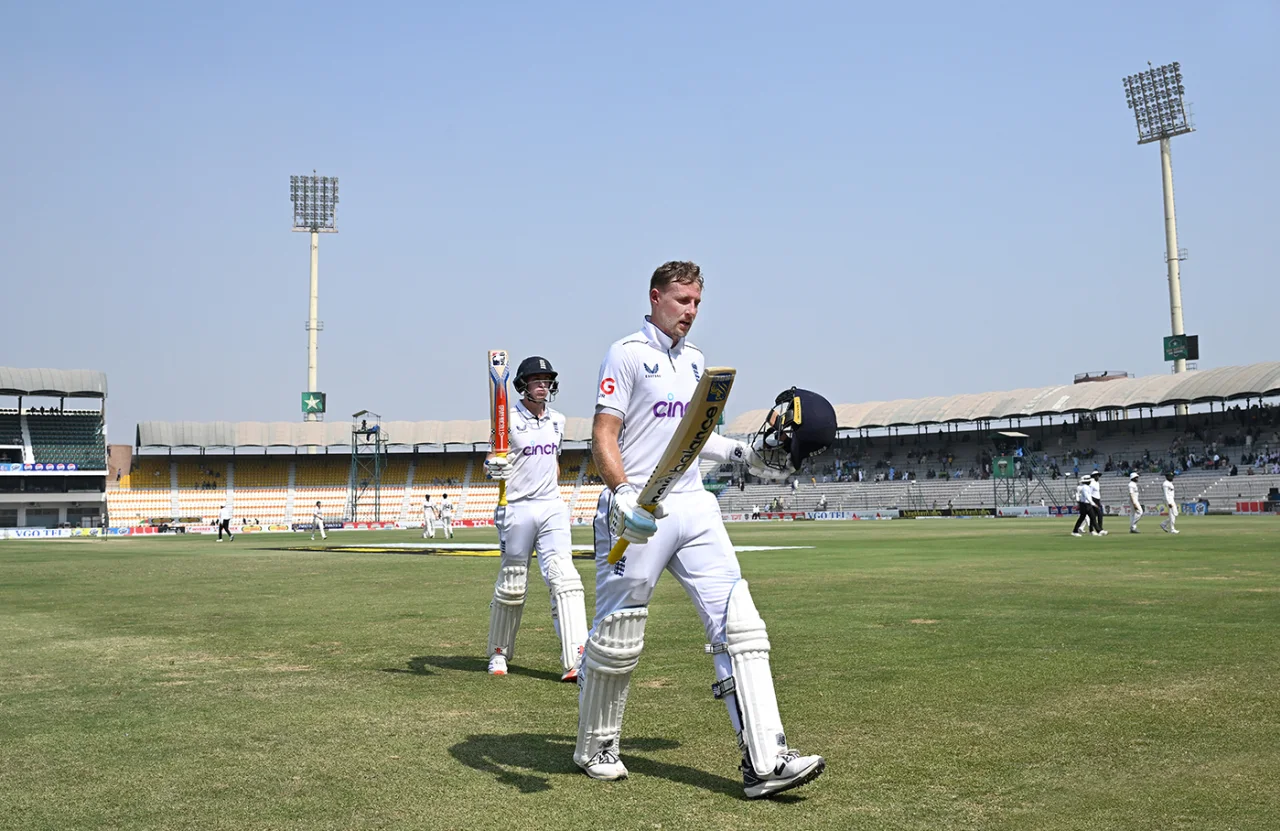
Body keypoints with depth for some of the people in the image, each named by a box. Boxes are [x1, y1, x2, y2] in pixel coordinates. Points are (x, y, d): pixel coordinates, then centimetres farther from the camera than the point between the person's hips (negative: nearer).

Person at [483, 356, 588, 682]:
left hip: (552, 508, 4)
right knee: (511, 584, 5)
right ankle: (499, 653, 24)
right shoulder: (509, 420, -5)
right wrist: (493, 467, -28)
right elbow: (494, 463, -6)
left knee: (564, 578, -10)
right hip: (516, 509, -4)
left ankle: (575, 661, -16)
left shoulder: (557, 421, 12)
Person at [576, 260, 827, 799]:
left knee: (739, 625, -6)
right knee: (616, 640, 3)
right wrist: (623, 494, -26)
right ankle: (595, 747, 26)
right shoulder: (627, 354, -4)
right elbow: (603, 437, -12)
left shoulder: (694, 360, 18)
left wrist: (742, 453, 21)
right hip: (637, 512, -6)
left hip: (694, 507, 6)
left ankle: (764, 762, -7)